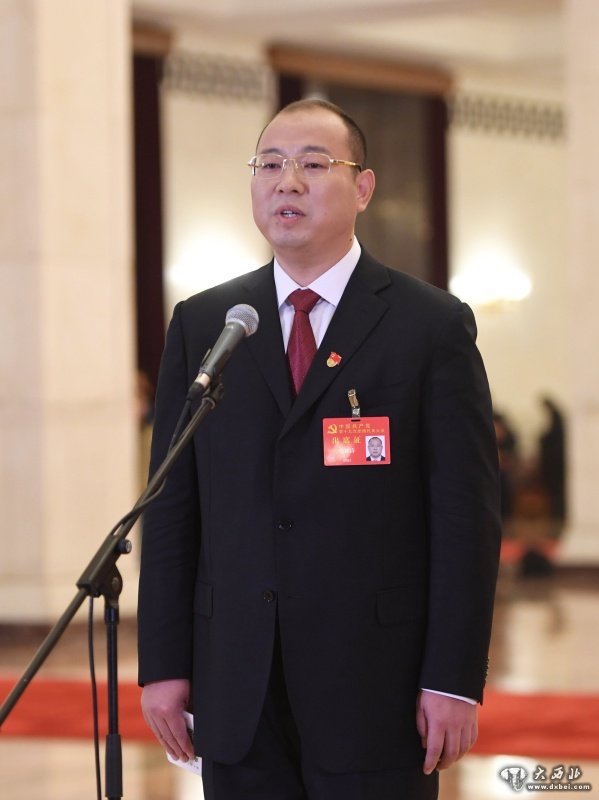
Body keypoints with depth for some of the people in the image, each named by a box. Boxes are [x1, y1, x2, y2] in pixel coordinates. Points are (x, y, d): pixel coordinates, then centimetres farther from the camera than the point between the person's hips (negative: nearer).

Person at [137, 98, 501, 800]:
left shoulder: (434, 326, 0)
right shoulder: (200, 325, 10)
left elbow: (467, 513, -3)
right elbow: (171, 507, 9)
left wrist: (454, 681, -9)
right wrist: (164, 662, 2)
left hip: (375, 689, -3)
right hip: (237, 688, 3)